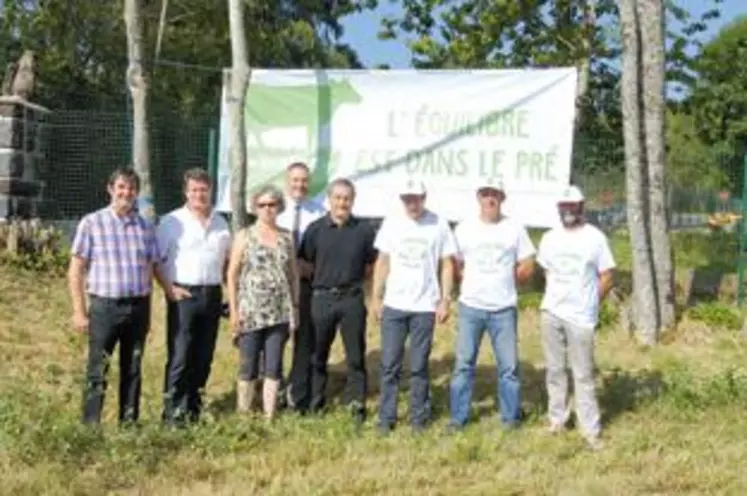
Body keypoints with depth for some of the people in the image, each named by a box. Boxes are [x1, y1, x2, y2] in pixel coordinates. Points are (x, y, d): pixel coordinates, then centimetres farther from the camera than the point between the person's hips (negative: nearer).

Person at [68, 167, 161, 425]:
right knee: (97, 371, -1)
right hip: (105, 306, -3)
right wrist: (79, 311, -6)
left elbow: (150, 270, 12)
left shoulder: (146, 227, 8)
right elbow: (76, 270, -1)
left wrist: (147, 312, 9)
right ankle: (90, 426, 5)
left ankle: (129, 424, 18)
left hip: (138, 306, 3)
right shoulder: (92, 223, -2)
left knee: (132, 370, 9)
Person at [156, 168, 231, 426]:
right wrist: (169, 288, -10)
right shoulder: (172, 222, -3)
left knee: (203, 356, 9)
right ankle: (173, 410, 0)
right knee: (179, 356, -6)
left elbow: (227, 259, 19)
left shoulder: (220, 222, 12)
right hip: (183, 295, -5)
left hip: (212, 295, 5)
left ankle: (193, 406, 20)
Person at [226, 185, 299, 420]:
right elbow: (232, 274, 0)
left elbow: (293, 275, 13)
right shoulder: (244, 236, 2)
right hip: (250, 313, -2)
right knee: (248, 368, 2)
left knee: (274, 367, 5)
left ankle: (269, 417, 13)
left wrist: (295, 307, 7)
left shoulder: (286, 237, 9)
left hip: (280, 313, 3)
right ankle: (244, 416, 11)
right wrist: (234, 311, -6)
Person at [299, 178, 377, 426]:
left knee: (356, 356, 3)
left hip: (352, 299, 0)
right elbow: (304, 263, 5)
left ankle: (357, 405, 13)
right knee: (318, 355, 10)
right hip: (322, 298, 1)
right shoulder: (316, 229, 0)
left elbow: (372, 263, 8)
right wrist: (323, 278, 1)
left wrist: (353, 277, 2)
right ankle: (316, 404, 22)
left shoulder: (364, 230, 0)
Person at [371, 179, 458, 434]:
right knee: (389, 365, 5)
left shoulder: (439, 225, -3)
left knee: (419, 366, 5)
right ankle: (386, 417, 13)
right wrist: (376, 297, 4)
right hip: (393, 305, 2)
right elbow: (382, 262, 8)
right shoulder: (391, 222, 3)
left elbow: (447, 265, 1)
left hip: (424, 307, -2)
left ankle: (419, 417, 16)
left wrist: (445, 301, -4)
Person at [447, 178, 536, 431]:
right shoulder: (464, 229, 3)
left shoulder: (514, 228, 0)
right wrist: (475, 283, -1)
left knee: (509, 365, 4)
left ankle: (511, 417, 16)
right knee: (463, 364, 5)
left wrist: (502, 283, 3)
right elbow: (456, 267, 8)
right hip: (470, 307, 1)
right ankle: (458, 417, 13)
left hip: (503, 309, -1)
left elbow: (526, 268, 3)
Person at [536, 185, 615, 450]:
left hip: (581, 317, -4)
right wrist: (557, 298, 10)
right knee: (555, 370, 11)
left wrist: (589, 304, 1)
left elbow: (607, 278, -1)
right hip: (551, 313, 4)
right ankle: (557, 419, 22)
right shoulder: (550, 238, 8)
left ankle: (591, 428, 4)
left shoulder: (595, 237, -4)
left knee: (583, 375, -2)